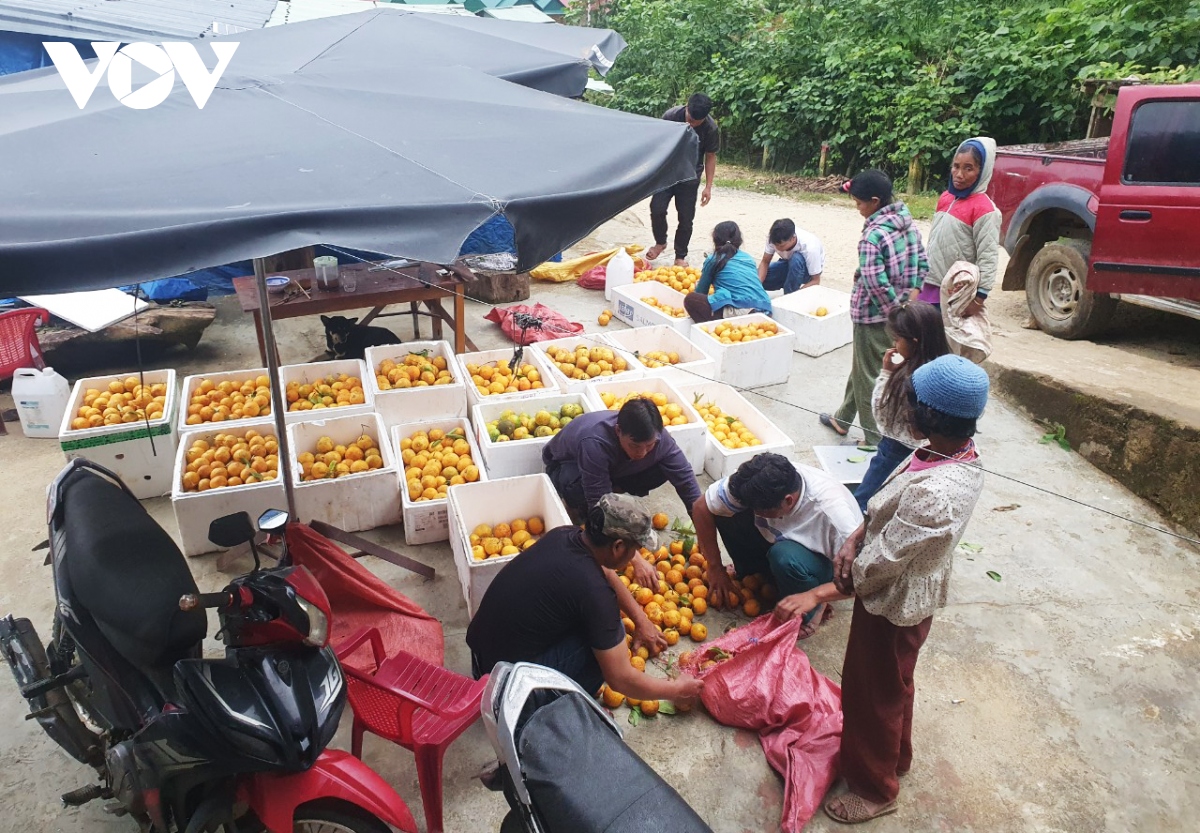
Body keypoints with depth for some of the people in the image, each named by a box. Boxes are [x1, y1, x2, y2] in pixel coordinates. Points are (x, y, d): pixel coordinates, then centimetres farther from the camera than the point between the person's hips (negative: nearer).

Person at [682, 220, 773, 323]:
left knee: (690, 299, 5)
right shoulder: (748, 258, 24)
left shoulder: (713, 260, 10)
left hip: (739, 313, -6)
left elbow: (701, 292, 20)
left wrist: (697, 285, 44)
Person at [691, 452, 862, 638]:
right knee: (724, 512, -19)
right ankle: (752, 574, 6)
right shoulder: (753, 484, -28)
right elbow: (701, 508, -16)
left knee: (784, 555, -38)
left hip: (822, 561, -4)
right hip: (777, 540, 5)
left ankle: (806, 614, -7)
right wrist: (715, 568, -12)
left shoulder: (832, 511, -38)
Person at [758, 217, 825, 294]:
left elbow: (815, 281, -28)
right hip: (789, 264, 4)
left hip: (808, 269, -4)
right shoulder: (774, 238, -28)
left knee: (796, 259, -39)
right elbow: (765, 262, -15)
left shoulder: (810, 247, -37)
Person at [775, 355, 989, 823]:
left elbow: (879, 565, -29)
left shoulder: (934, 494, -39)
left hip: (895, 604, -9)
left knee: (873, 695, 16)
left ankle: (875, 788, 42)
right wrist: (855, 539, -13)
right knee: (892, 685, 31)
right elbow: (888, 502, 1)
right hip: (909, 592, 9)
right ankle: (895, 757, 57)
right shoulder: (958, 450, -10)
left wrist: (817, 596, -21)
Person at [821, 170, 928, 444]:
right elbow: (922, 264, 7)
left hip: (874, 318, -8)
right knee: (861, 368, 23)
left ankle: (876, 440, 16)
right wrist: (908, 299, 5)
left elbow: (876, 284, -28)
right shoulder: (909, 226, 3)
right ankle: (843, 419, 40)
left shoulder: (873, 237, -23)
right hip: (900, 313, 9)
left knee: (869, 377, 6)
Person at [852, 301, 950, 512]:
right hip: (914, 452, 9)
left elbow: (880, 412, -19)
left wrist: (886, 372, -17)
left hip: (897, 453, -9)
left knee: (861, 504, 7)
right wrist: (891, 374, -3)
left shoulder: (912, 380, -32)